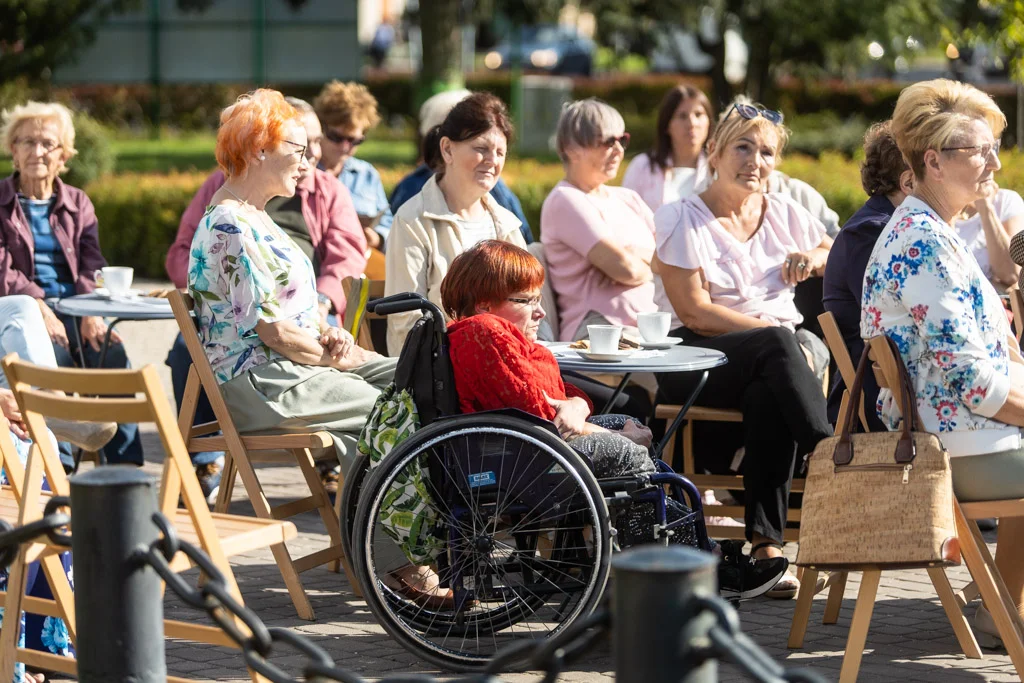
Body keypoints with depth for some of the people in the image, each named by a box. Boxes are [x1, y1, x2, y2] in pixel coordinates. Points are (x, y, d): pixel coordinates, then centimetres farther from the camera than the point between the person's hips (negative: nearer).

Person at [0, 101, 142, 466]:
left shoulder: (77, 203, 18)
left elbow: (91, 265, 7)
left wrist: (92, 312, -15)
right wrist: (41, 309, -20)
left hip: (75, 308, 3)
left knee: (113, 355, -27)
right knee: (51, 355, -35)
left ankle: (125, 461, -26)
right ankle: (58, 464, -33)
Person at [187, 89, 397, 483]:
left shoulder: (255, 218, 18)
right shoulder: (229, 227, -15)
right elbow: (274, 331, -18)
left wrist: (328, 332, 2)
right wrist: (333, 355, -5)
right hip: (260, 383, -10)